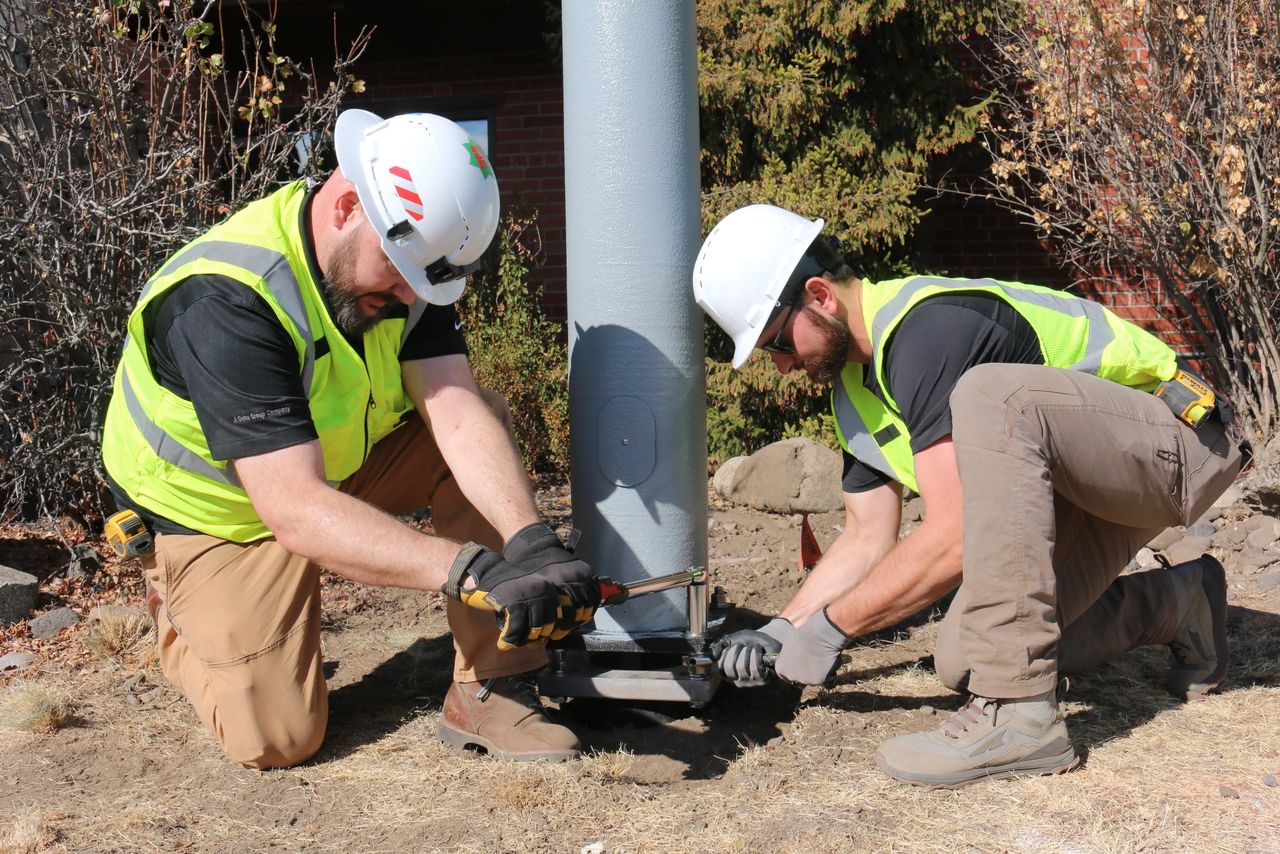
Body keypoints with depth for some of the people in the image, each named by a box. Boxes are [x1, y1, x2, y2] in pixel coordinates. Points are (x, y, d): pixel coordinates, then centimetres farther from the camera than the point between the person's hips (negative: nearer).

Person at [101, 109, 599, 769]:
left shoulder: (405, 252, -14)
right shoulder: (226, 301, -35)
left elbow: (458, 416, -25)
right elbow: (295, 508, -43)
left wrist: (531, 541, -42)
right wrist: (475, 571, -52)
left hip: (343, 463, 6)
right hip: (220, 510, -5)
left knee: (489, 418, -17)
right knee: (278, 737, -12)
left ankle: (489, 691, -13)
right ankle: (180, 614, 20)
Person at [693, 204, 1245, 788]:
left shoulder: (928, 329, -27)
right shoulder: (855, 386, 4)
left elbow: (955, 538, -30)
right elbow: (867, 538, 9)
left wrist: (831, 627, -19)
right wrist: (780, 630, -1)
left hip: (1179, 438, -9)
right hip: (1079, 483, 9)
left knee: (991, 395, -36)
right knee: (966, 658, -4)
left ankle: (1019, 714, -33)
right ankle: (1174, 605, 20)